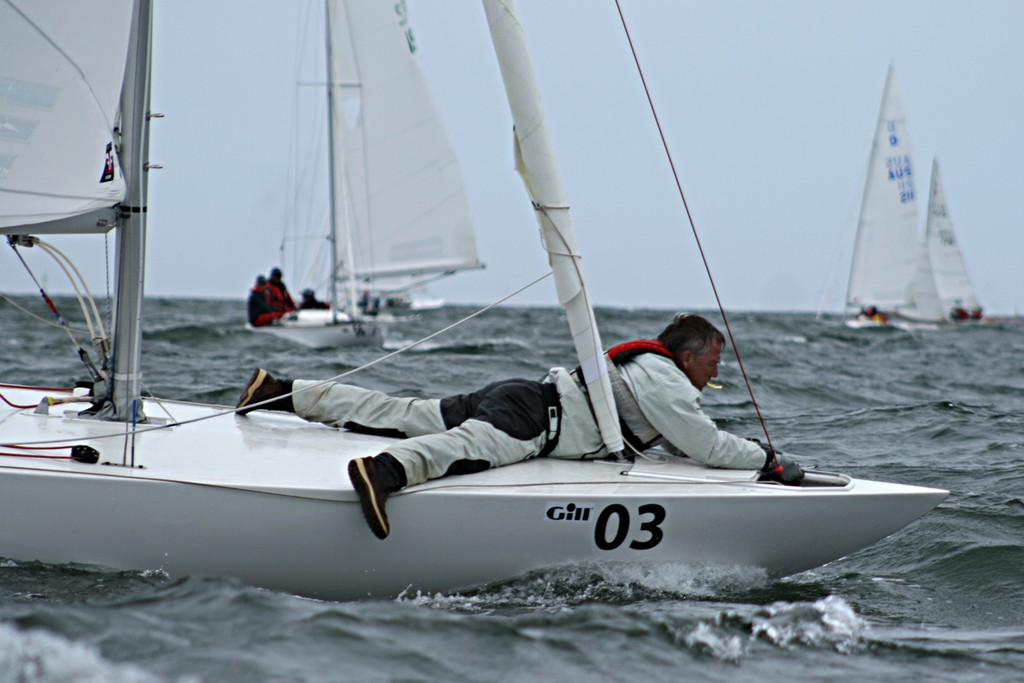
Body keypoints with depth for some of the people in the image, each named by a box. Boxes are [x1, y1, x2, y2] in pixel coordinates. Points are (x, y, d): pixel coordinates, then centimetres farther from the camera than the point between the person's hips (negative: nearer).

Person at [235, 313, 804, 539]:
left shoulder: (651, 370, 27)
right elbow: (707, 447, -6)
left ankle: (282, 392, 6)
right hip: (535, 414, -9)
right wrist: (766, 460, 6)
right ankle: (384, 471, -66)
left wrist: (744, 450, 28)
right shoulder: (664, 382, -2)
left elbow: (683, 441, 37)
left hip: (517, 398, 9)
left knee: (395, 414, 6)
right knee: (473, 446, -37)